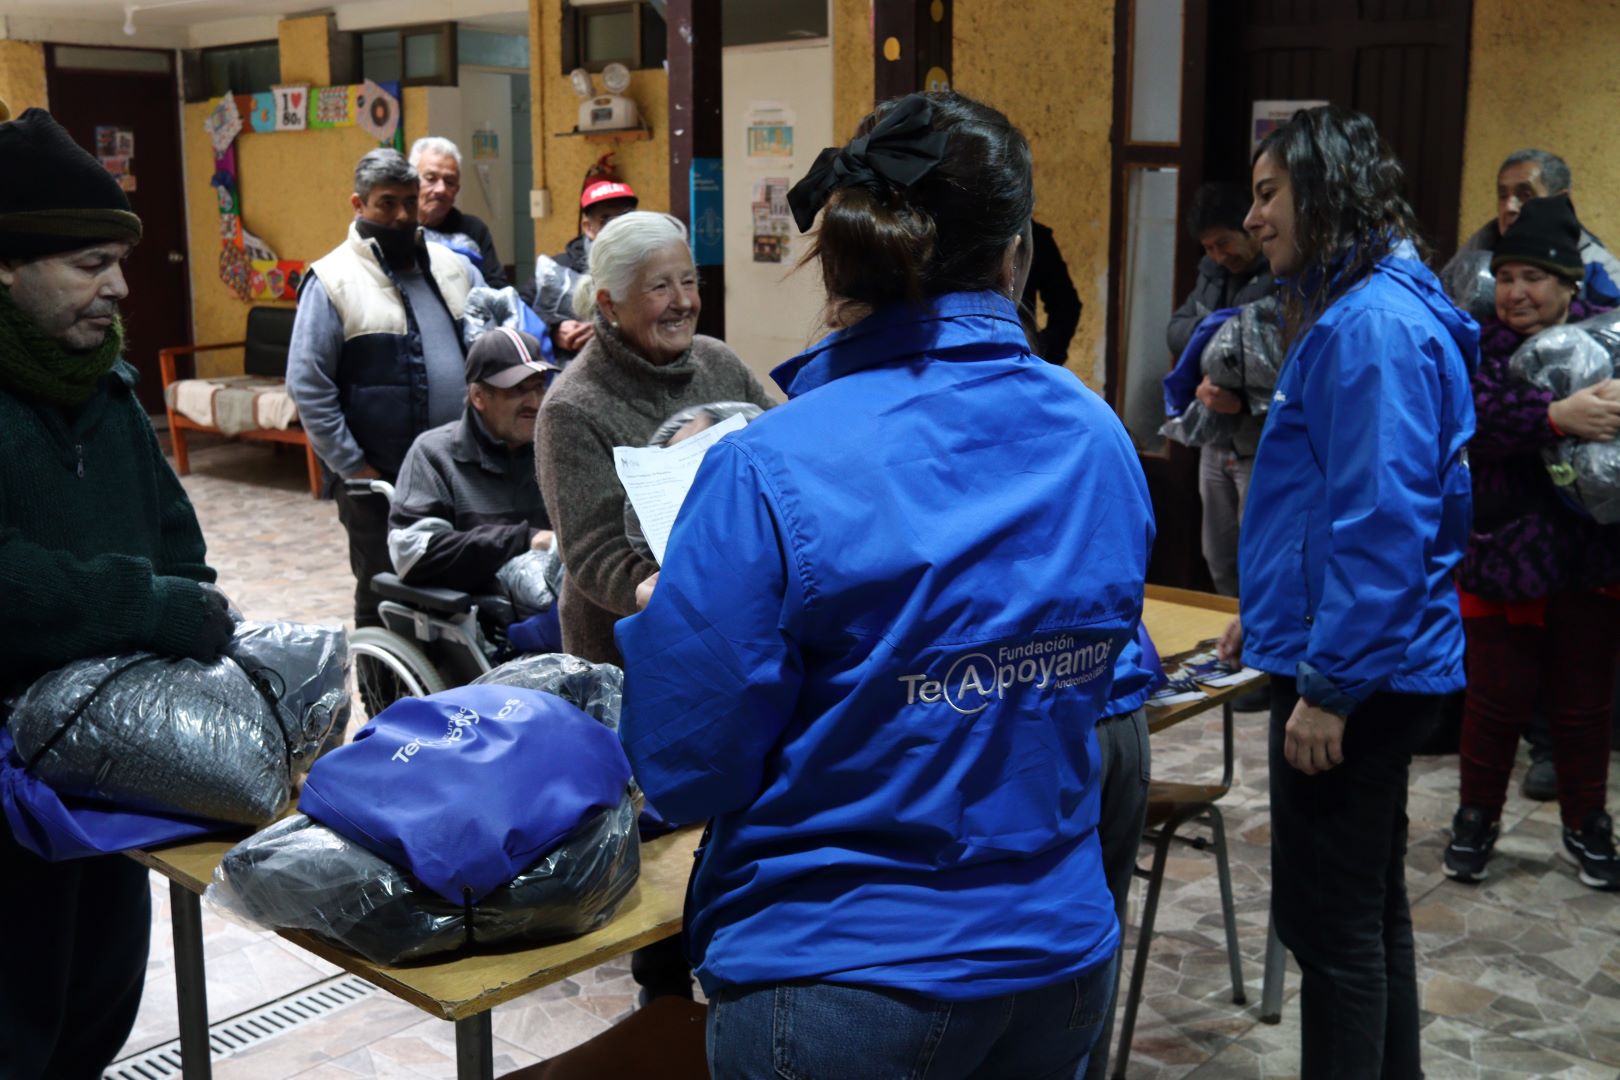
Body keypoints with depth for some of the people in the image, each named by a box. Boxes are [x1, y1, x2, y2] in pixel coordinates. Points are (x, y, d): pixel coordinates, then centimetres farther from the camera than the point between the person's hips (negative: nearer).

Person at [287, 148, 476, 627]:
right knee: (382, 604, 8)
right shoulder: (332, 281, -6)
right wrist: (353, 468, -11)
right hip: (378, 480, -4)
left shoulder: (451, 267, 10)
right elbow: (308, 386, -9)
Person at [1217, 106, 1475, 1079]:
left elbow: (1385, 522, -24)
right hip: (1369, 665, 10)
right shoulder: (1352, 310, 14)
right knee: (1369, 907, 20)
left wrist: (1329, 685, -21)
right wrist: (1271, 615, 22)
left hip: (1353, 679, -10)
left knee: (1330, 920, 0)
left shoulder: (1376, 324, -18)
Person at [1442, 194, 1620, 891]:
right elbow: (1476, 412, -23)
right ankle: (1477, 818, 27)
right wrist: (1557, 416, -38)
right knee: (1497, 696, 8)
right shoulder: (1480, 347, -4)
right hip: (1501, 554, -1)